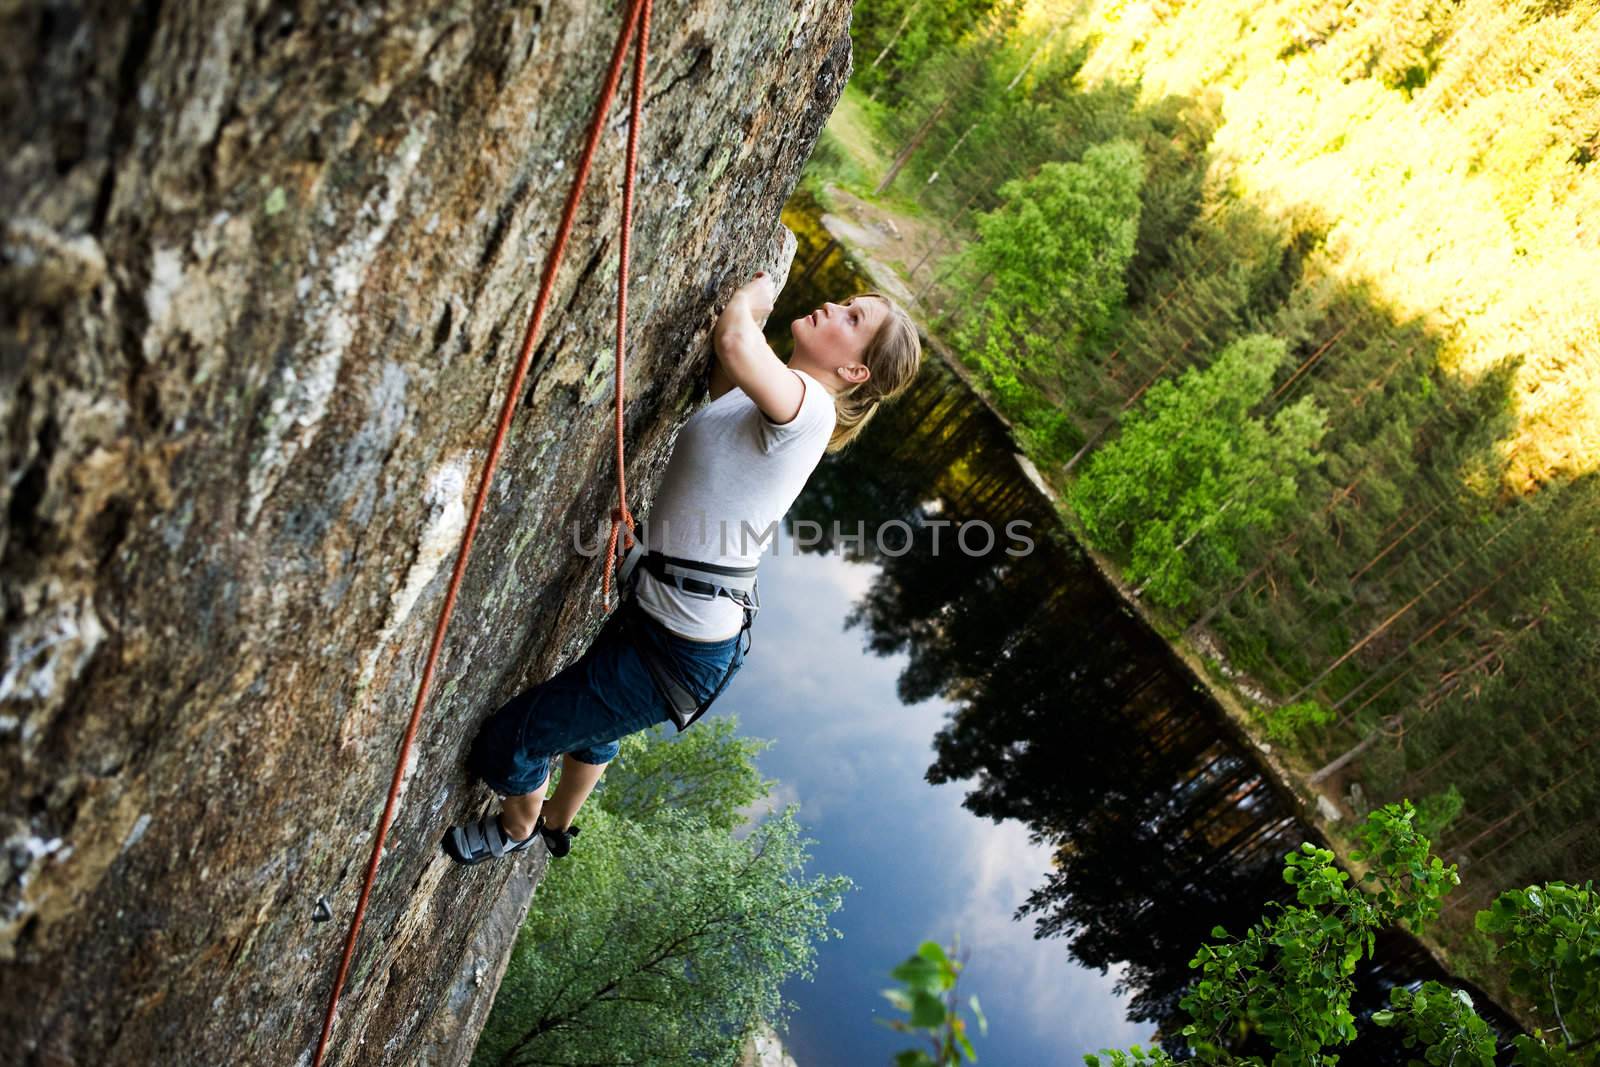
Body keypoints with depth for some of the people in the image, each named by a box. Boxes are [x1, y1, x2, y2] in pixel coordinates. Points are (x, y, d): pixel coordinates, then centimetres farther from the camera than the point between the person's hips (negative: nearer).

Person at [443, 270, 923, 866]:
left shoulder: (808, 405, -25)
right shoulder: (762, 396, 4)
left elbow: (734, 342, -44)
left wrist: (751, 299, -21)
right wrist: (752, 302, 8)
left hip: (679, 654, -10)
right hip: (660, 614, 10)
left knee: (504, 744, 6)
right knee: (590, 722, 36)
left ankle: (518, 828, 40)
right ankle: (558, 826, 65)